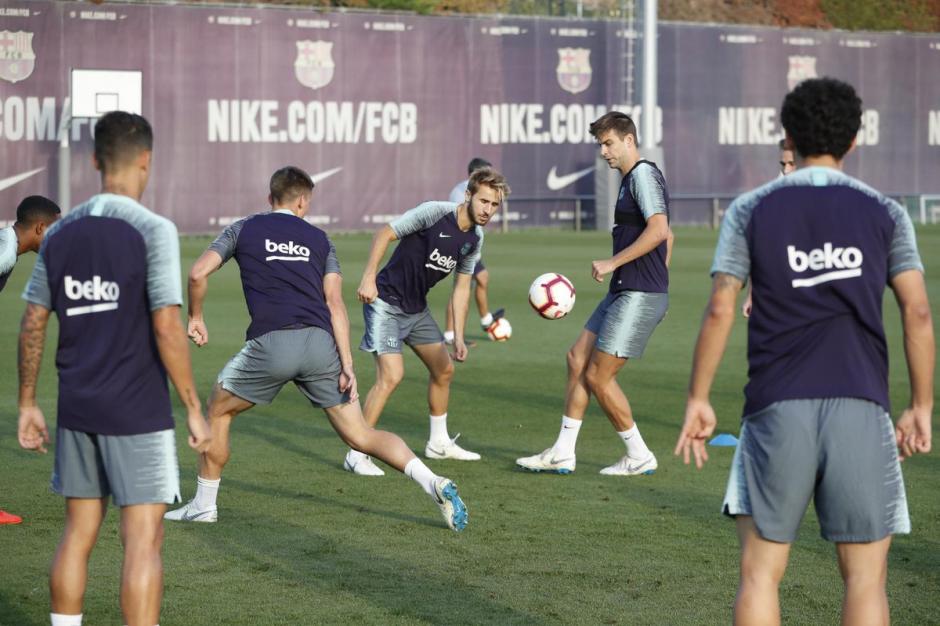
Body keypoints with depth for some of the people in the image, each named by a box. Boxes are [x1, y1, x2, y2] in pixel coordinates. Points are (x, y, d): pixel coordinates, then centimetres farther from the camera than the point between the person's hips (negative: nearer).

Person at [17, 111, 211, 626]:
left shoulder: (61, 232, 6)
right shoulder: (152, 231, -11)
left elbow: (32, 324, 8)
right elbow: (166, 328, -16)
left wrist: (27, 404, 17)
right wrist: (193, 408, -9)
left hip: (77, 410, 6)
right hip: (138, 412, -6)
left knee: (78, 534, 14)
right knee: (142, 541, -2)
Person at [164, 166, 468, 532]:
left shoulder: (243, 230, 16)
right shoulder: (318, 239, 19)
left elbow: (198, 274, 5)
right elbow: (334, 303, 8)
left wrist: (195, 317, 22)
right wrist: (346, 364, 2)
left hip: (271, 344, -2)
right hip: (320, 343, 2)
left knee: (218, 412, 23)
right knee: (360, 435, 6)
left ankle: (204, 505, 25)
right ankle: (434, 484, -11)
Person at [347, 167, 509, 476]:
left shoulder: (475, 239, 2)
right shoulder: (435, 213, -21)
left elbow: (461, 287, 9)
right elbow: (385, 234, -17)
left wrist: (458, 337, 4)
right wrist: (368, 278, -24)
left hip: (417, 308, 8)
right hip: (386, 302, -8)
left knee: (444, 370, 16)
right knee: (391, 375, -19)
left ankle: (438, 442, 36)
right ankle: (356, 455, -13)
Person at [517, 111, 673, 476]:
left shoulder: (643, 174, -12)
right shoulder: (631, 179, 19)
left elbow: (659, 230, -25)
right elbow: (668, 237, 27)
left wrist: (612, 263, -20)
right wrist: (658, 278, 24)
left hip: (639, 296, -10)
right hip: (623, 293, 10)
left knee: (598, 377, -7)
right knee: (578, 359, 11)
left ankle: (639, 457, 5)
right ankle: (563, 453, 15)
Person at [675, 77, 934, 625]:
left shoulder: (750, 211, 6)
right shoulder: (885, 213, 7)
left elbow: (719, 311, 2)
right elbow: (917, 312, 2)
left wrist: (699, 400, 8)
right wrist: (921, 407, 9)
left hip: (778, 408, 0)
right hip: (861, 410, 0)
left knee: (761, 571, 5)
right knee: (865, 577, 4)